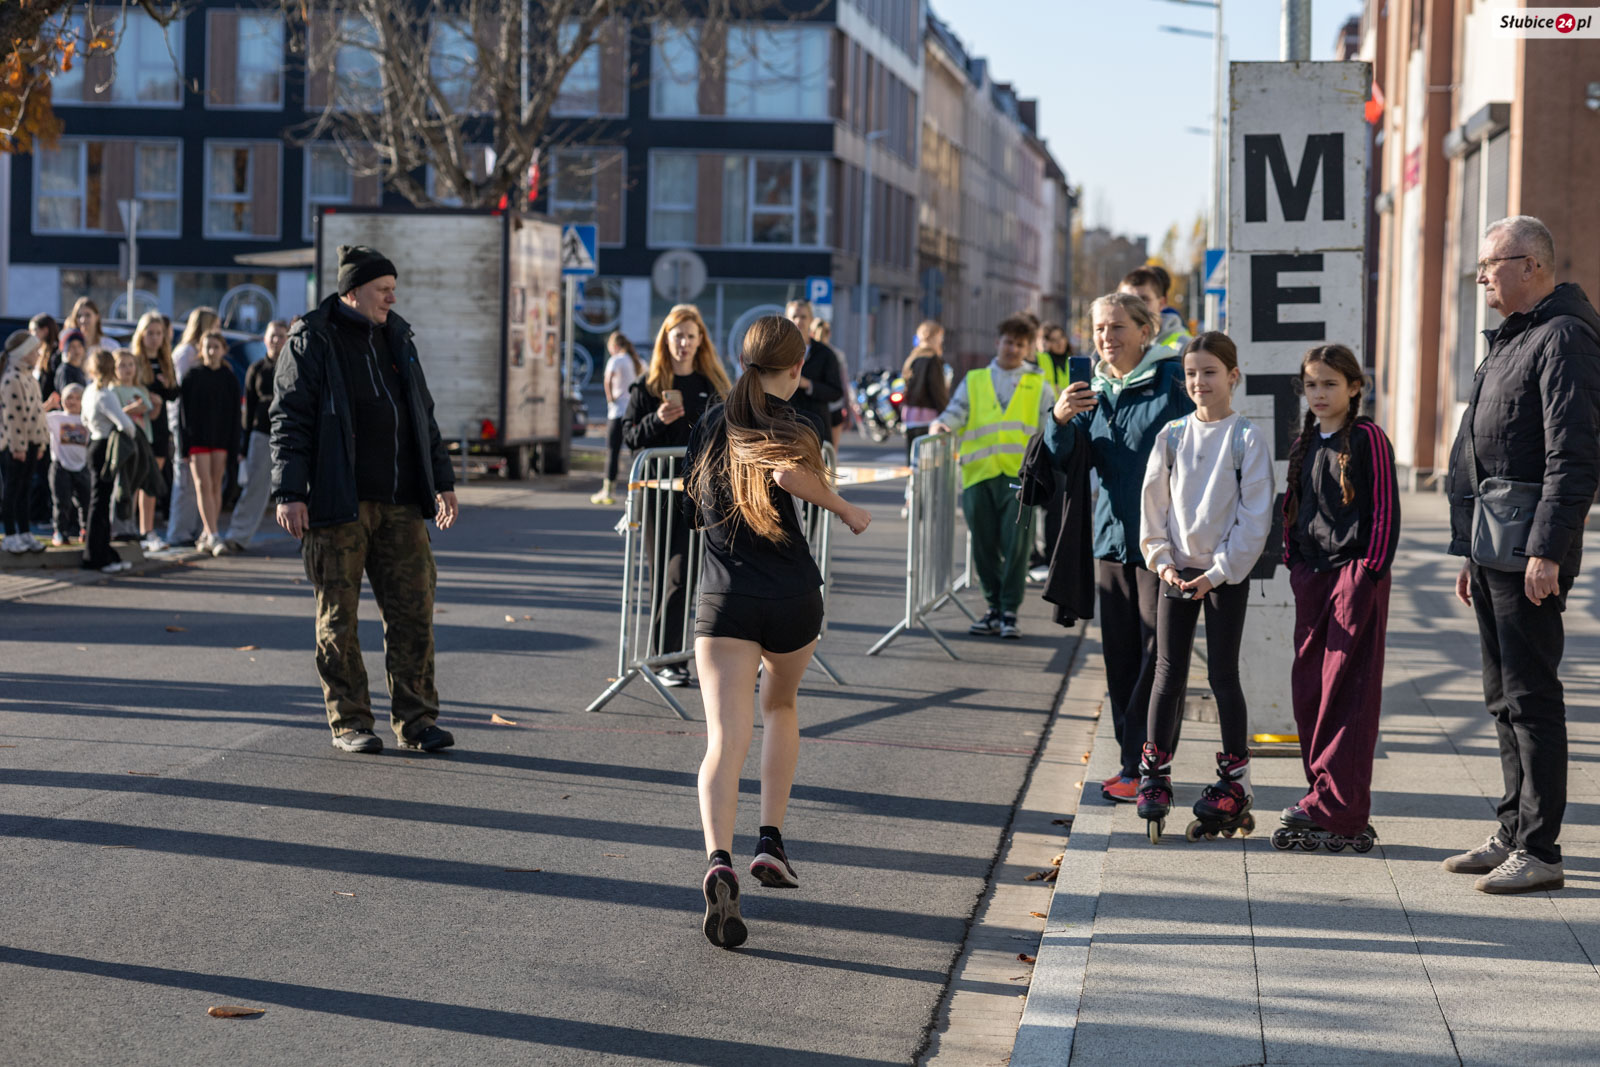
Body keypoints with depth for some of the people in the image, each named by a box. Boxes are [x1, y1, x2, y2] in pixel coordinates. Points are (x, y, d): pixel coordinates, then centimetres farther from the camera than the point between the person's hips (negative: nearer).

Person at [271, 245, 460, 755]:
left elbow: (423, 415, 23)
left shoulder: (397, 338, 16)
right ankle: (349, 722, 9)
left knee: (413, 608, 2)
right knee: (338, 616, 1)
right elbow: (289, 419, -7)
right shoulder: (311, 341, -2)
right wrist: (289, 493, -14)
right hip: (337, 504, -5)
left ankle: (415, 719, 8)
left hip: (400, 503, 5)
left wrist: (441, 480, 20)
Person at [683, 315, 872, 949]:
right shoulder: (789, 422, -3)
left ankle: (719, 861, -34)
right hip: (791, 595, -1)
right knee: (780, 706, 27)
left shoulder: (713, 421, 12)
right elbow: (788, 473, -26)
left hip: (722, 595, 1)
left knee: (726, 741, -11)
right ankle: (771, 842, 23)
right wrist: (846, 510, -13)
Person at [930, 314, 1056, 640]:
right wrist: (942, 424, -12)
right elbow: (956, 411, 8)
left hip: (1020, 475, -2)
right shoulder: (974, 381, 18)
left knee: (1016, 544, -8)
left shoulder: (1038, 386, 16)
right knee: (984, 545, 3)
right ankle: (994, 609, 14)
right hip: (979, 474, 2)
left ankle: (1010, 612, -2)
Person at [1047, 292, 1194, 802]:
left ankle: (1142, 768, -2)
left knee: (1157, 655, -6)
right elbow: (1063, 459, 8)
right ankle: (1134, 762, 18)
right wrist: (1060, 419, -13)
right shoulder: (1094, 391, 13)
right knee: (1119, 654, 9)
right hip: (1112, 535, 6)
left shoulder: (1173, 382, -6)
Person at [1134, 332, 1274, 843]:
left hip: (1226, 576, -3)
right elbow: (1153, 505, 9)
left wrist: (1218, 571, -13)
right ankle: (1155, 776, 12)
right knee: (1168, 674, 4)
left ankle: (1235, 782, 7)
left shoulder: (1248, 439, -5)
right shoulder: (1173, 436, 6)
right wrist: (1162, 561, -3)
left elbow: (1255, 516, -8)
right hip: (1177, 572, 3)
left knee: (1223, 673, -1)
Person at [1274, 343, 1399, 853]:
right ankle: (1327, 796, 15)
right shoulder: (1305, 444, 16)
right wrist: (1293, 560, 14)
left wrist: (1370, 570, -13)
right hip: (1312, 577, 7)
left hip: (1355, 575, -7)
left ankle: (1337, 812, -9)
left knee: (1347, 692, -8)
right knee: (1307, 690, 7)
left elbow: (1385, 508, -8)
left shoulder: (1367, 439, -5)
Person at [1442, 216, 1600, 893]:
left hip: (1530, 554, -10)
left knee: (1530, 697, -7)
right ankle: (1514, 835, 21)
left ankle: (1538, 851, -4)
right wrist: (1471, 553, 22)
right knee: (1505, 697, 14)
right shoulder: (1511, 340, 20)